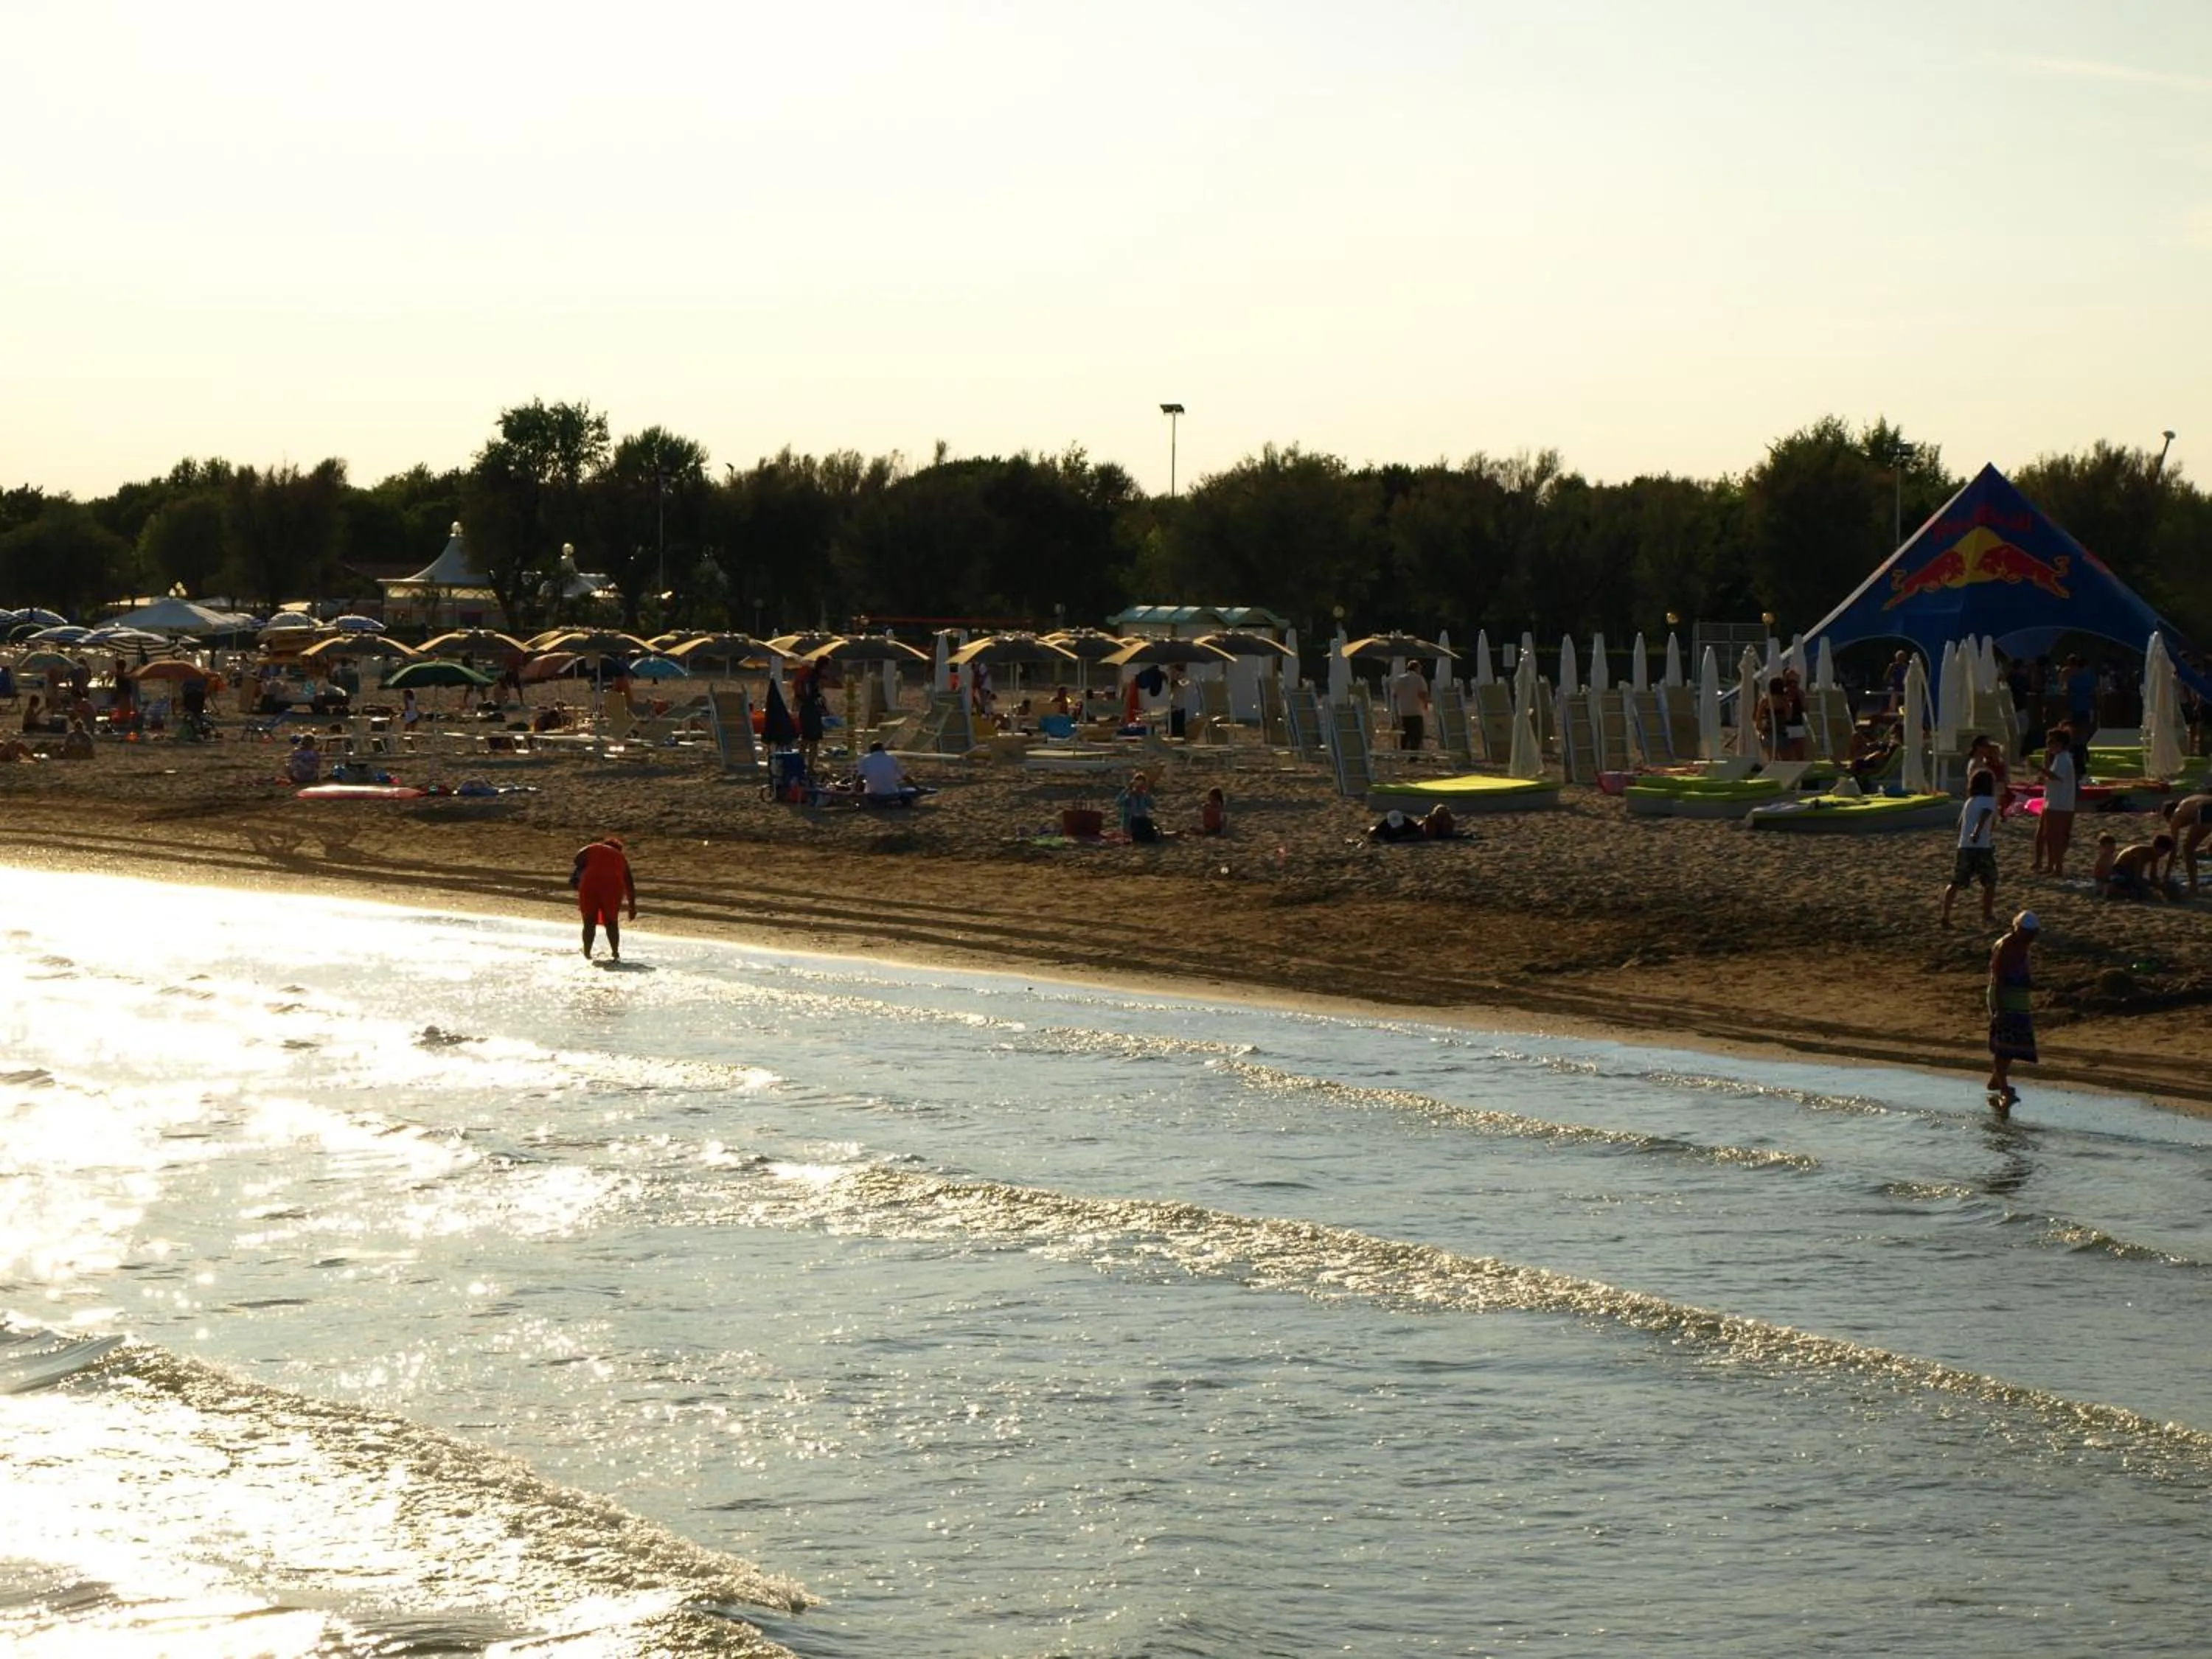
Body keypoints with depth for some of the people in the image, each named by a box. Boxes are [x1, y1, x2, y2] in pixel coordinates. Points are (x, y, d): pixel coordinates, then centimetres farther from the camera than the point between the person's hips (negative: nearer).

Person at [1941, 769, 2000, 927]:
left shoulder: (1969, 802, 18)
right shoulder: (1990, 801, -2)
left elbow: (1960, 824, 24)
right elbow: (1984, 816, -22)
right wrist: (1977, 832, -38)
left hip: (1964, 847, 5)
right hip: (1982, 848, -5)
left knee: (1956, 883, 6)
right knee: (1990, 882, 14)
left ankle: (1946, 915, -4)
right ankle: (1987, 913, 19)